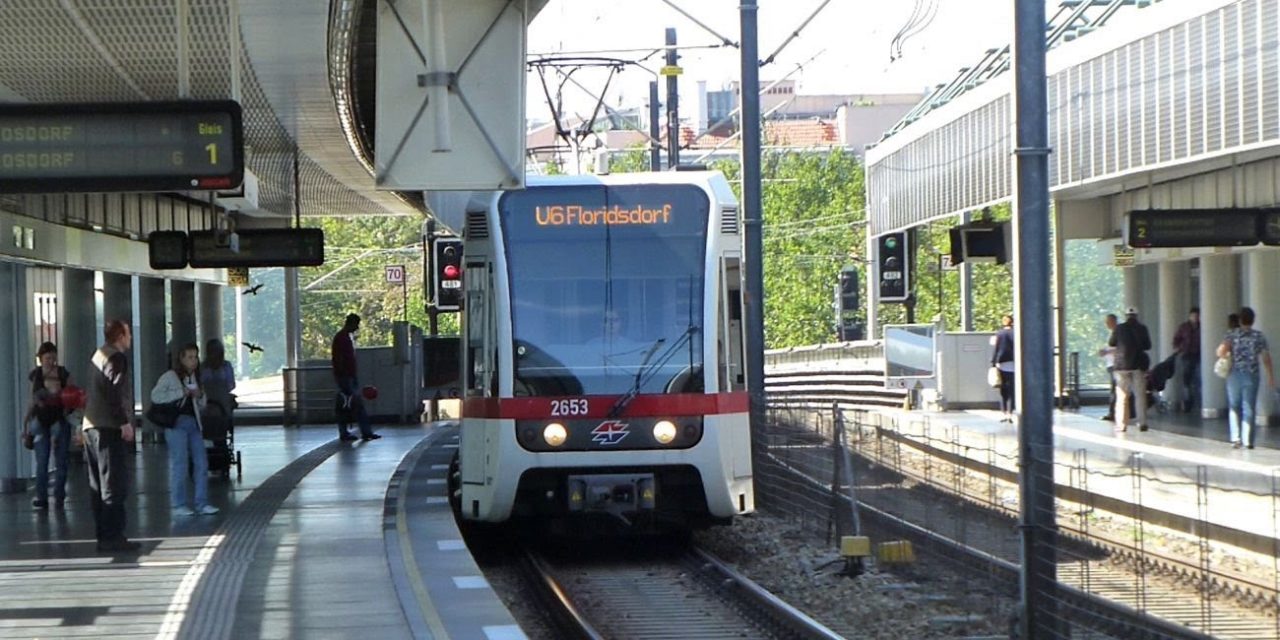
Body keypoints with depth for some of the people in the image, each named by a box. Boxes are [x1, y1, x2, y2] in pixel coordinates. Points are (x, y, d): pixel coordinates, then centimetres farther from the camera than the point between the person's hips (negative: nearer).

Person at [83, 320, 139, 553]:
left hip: (91, 426, 10)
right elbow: (114, 392, -20)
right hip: (110, 428, -10)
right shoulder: (116, 358, -10)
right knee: (115, 484, -10)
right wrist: (125, 422, -20)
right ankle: (112, 537, -13)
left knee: (98, 485, 10)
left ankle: (104, 534, 12)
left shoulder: (98, 356, 20)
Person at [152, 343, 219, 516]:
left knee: (201, 462, 2)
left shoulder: (195, 378, 18)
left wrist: (200, 396, 1)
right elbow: (155, 396, -13)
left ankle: (202, 504, 7)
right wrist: (180, 393, -14)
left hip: (193, 423, 7)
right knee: (180, 463, -6)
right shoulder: (170, 376, -3)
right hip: (177, 422, -7)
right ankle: (178, 505, 1)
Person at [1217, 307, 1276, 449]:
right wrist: (1271, 376, 7)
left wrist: (1225, 357, 6)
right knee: (1248, 408, 5)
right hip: (1252, 375, 0)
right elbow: (1266, 358, -1)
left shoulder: (1232, 334, -3)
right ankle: (1247, 440, 3)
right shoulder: (1259, 336, 0)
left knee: (1234, 407, 13)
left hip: (1234, 374, 0)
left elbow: (1221, 351, -16)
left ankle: (1235, 437, 2)